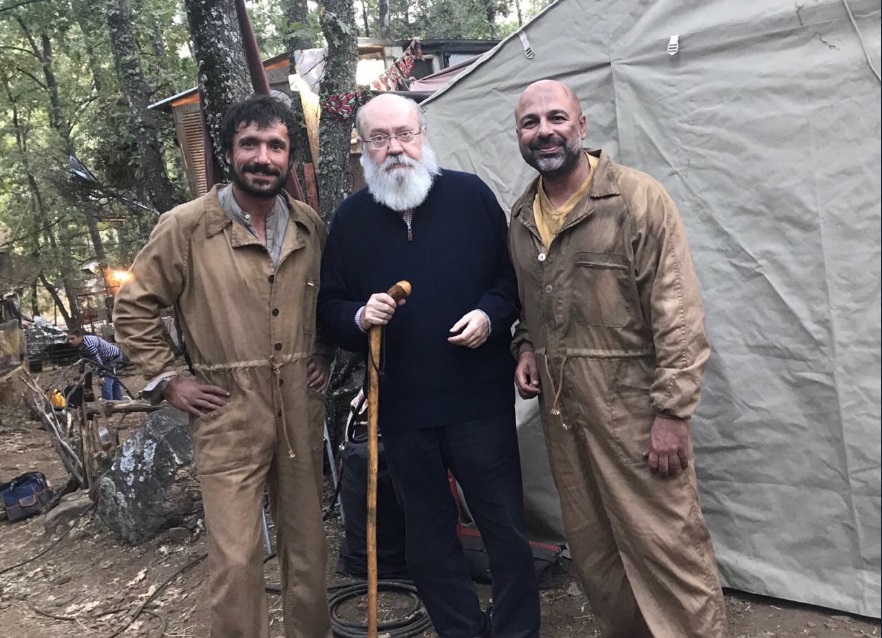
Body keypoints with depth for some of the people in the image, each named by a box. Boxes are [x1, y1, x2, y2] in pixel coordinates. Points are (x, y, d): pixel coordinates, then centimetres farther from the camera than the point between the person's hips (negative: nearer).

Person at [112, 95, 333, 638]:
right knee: (237, 560, -2)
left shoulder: (310, 226, 5)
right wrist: (169, 381, -3)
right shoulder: (186, 227, -8)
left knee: (308, 544, 16)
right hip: (229, 416, -4)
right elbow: (134, 309, 0)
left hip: (302, 410, 4)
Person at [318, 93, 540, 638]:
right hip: (401, 408, 2)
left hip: (481, 399, -2)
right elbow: (330, 305, 9)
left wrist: (490, 313, -12)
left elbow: (513, 273, 5)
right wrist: (360, 317, -12)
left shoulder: (470, 194, -1)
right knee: (428, 539, 14)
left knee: (505, 526, 8)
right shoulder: (350, 217, 4)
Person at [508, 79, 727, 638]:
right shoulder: (521, 216, 9)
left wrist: (672, 412, -16)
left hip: (634, 409, -6)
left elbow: (679, 314, -14)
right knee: (592, 549, 18)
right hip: (562, 412, 6)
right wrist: (526, 348, 4)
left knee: (666, 545, 0)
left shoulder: (638, 199, -11)